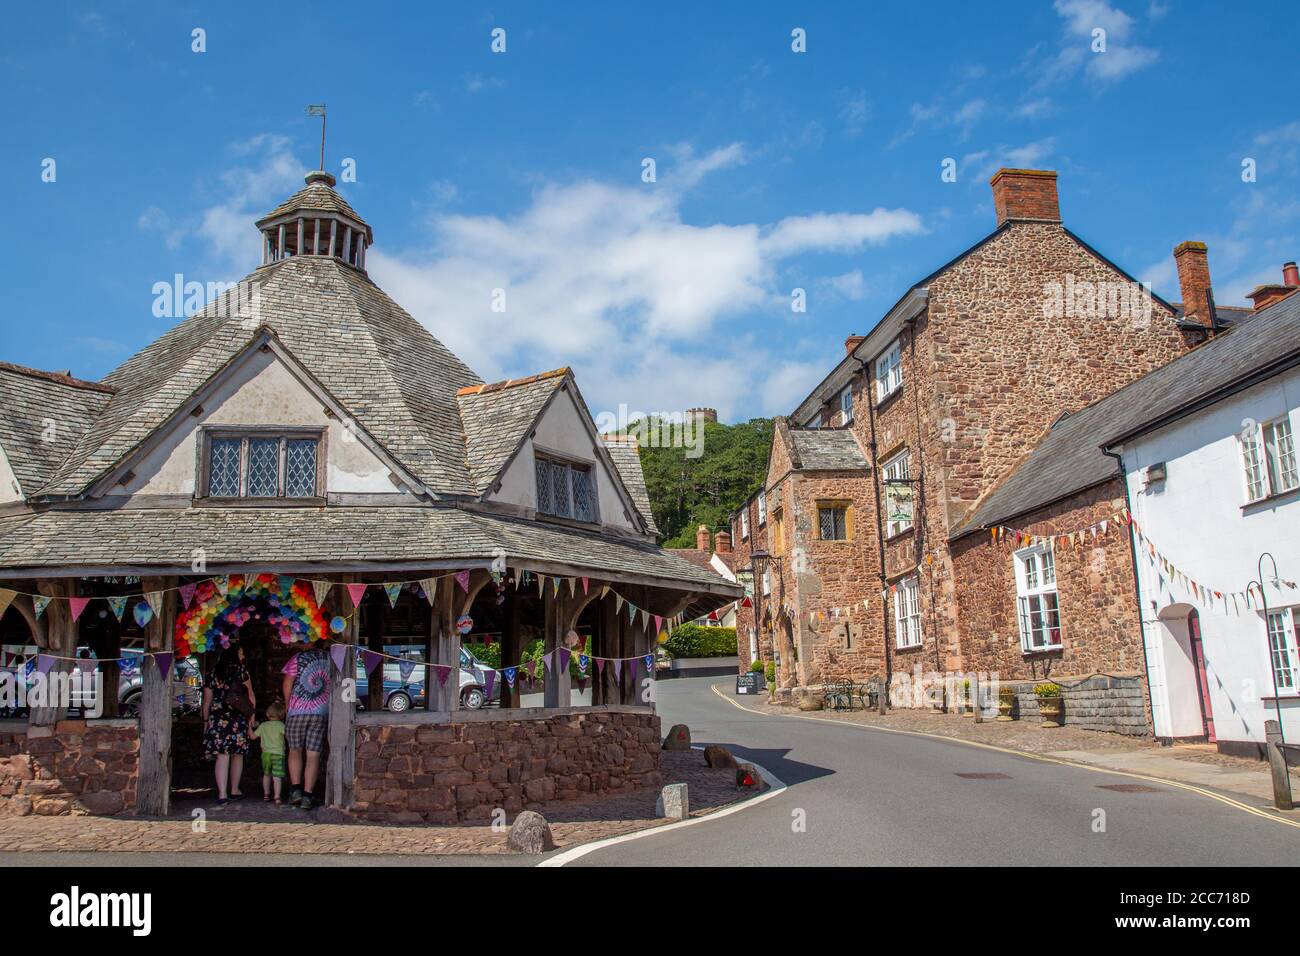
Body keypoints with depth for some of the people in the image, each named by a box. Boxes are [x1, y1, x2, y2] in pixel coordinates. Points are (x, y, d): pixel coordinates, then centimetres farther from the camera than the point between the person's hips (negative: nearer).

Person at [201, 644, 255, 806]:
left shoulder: (214, 672, 10)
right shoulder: (240, 669, 1)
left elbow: (207, 700, 11)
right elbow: (250, 695, -2)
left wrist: (206, 721, 17)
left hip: (217, 718, 2)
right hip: (238, 718, -2)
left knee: (222, 755, -3)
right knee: (237, 755, 12)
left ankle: (222, 794, -11)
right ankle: (234, 791, 22)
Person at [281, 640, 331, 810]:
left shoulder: (298, 658, -2)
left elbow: (287, 685, -3)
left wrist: (289, 705, 10)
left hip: (297, 711, -1)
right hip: (322, 713, 1)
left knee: (295, 751, 14)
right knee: (313, 755, 3)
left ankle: (295, 789, 4)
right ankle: (307, 795, -1)